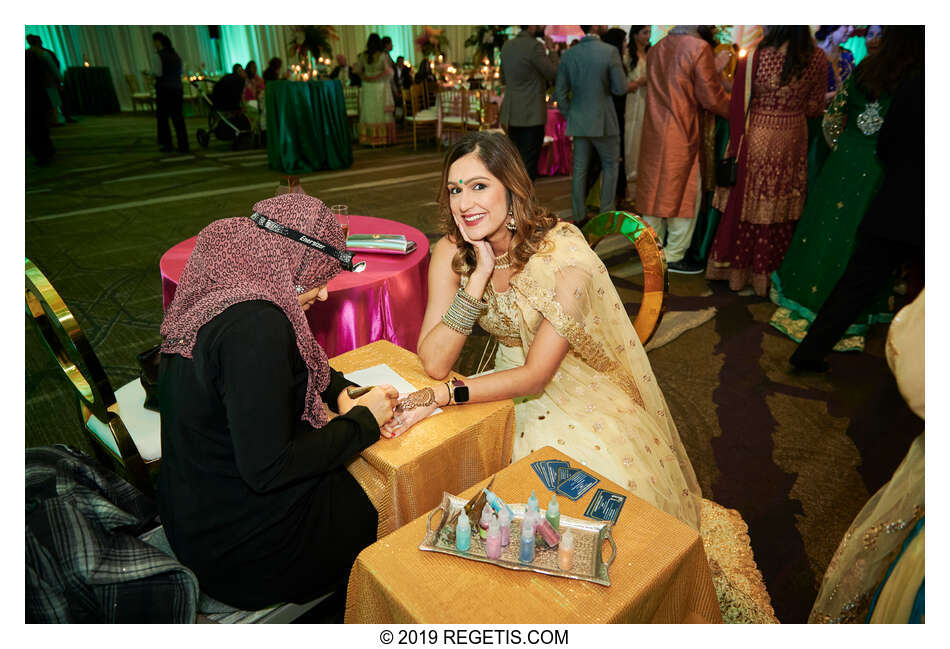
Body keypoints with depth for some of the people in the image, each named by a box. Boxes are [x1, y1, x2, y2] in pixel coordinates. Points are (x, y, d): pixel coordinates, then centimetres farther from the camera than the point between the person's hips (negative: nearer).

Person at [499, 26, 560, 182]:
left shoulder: (507, 45, 11)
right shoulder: (534, 46, -13)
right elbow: (555, 74, -9)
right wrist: (551, 50, 2)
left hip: (510, 114, 8)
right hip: (531, 116, -7)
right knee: (529, 165, -3)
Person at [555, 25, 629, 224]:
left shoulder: (568, 55, -1)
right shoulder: (610, 52, -13)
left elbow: (561, 92, 2)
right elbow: (620, 88, -10)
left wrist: (568, 116, 13)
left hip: (579, 122, 4)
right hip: (603, 122, -4)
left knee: (579, 169, 10)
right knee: (610, 166, 13)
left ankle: (579, 216, 15)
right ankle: (606, 214, 14)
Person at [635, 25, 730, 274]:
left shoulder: (656, 49, 9)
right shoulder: (699, 48, -11)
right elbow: (712, 98, -11)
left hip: (654, 133, 7)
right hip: (682, 135, -7)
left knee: (655, 191, 13)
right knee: (686, 195, 4)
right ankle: (674, 256, 10)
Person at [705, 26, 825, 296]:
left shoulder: (753, 56, -12)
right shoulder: (817, 59, -5)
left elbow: (739, 103, -8)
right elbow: (814, 108, 2)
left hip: (755, 139, -2)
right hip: (791, 142, 2)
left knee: (744, 203, 12)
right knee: (779, 211, 12)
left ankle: (735, 267, 25)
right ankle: (767, 273, 25)